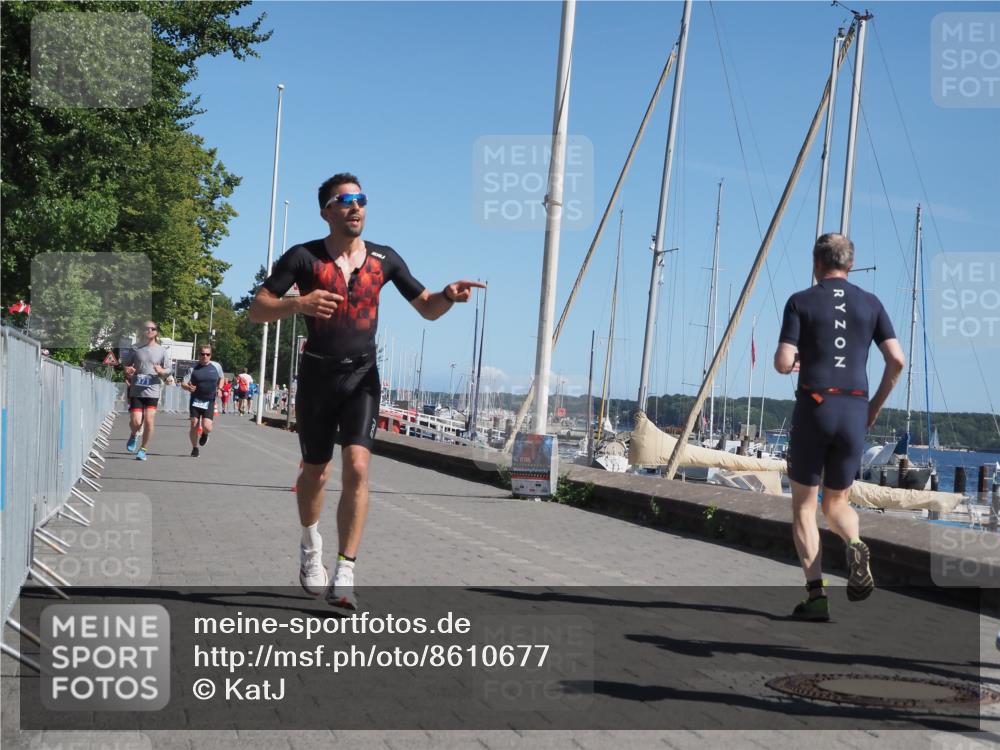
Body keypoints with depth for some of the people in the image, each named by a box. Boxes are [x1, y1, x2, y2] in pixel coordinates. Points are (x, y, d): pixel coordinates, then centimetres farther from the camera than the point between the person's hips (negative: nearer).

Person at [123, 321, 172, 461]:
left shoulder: (161, 351, 5)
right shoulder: (136, 349, 6)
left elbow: (168, 370, 7)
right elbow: (125, 365, 17)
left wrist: (161, 371, -15)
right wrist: (127, 371, -5)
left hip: (152, 391, 0)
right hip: (136, 391, 0)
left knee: (149, 421, -7)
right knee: (135, 422, -7)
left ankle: (143, 450, 10)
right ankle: (134, 435, 29)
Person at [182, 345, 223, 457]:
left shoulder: (216, 366, 2)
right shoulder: (194, 368, -2)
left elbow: (221, 378, 21)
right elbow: (183, 384, -4)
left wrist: (219, 389, 4)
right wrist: (188, 387, -26)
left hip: (209, 401, 0)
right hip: (195, 400, 0)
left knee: (206, 426, -13)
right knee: (194, 425, -4)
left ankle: (205, 434, 25)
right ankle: (195, 448, 17)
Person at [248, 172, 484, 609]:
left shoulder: (384, 260, 4)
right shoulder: (303, 257, -3)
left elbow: (427, 309, 11)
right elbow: (257, 311, -6)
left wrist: (448, 296, -13)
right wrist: (299, 304, -26)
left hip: (362, 376, 1)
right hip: (317, 373, 0)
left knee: (357, 468, -17)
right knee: (315, 472, 11)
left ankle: (344, 577, -15)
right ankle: (310, 546, 41)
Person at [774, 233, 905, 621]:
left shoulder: (801, 302, 0)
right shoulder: (870, 304, 10)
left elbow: (783, 363, -8)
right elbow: (897, 360, 1)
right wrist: (876, 405, 13)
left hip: (813, 407, -3)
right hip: (854, 412, 3)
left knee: (803, 504, 8)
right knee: (837, 503, 17)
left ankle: (816, 593, -4)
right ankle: (856, 546, -17)